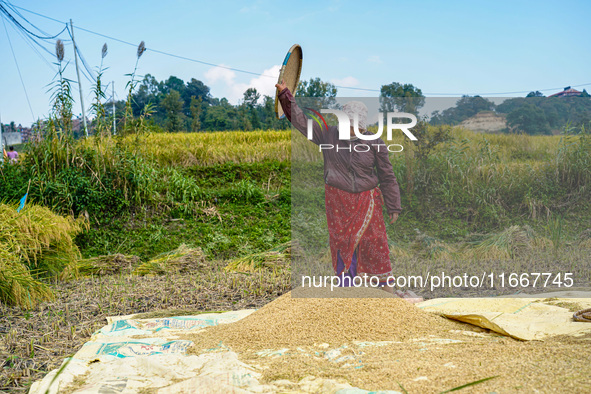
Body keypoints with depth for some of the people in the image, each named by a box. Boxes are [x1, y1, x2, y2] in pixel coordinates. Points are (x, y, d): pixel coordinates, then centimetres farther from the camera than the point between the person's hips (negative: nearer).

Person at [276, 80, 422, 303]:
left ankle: (384, 285, 20)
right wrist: (285, 94, -11)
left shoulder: (374, 144, -6)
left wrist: (393, 207, 2)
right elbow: (301, 120, -2)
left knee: (374, 241, 5)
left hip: (367, 200, 0)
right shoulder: (329, 136, -4)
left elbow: (387, 176, 1)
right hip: (338, 201, 0)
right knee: (342, 242, 5)